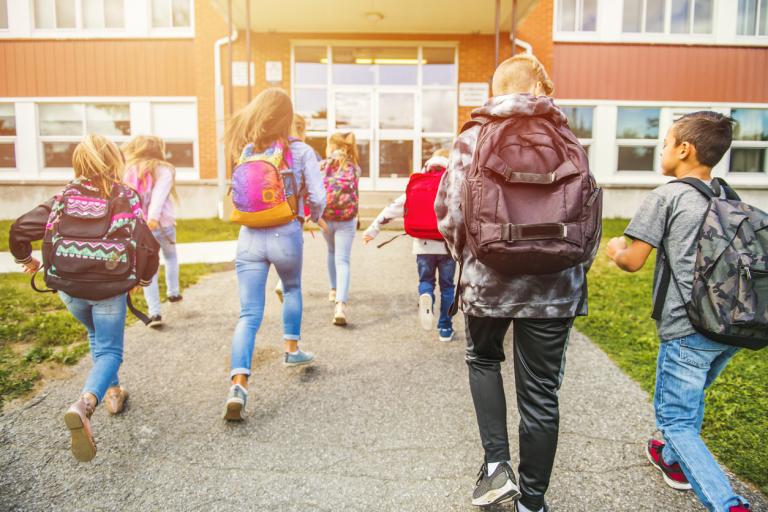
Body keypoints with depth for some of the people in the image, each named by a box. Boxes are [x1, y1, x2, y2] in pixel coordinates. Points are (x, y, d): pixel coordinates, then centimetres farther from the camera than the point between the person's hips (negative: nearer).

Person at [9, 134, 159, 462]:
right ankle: (84, 405, -20)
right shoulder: (126, 198, -7)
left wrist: (25, 258, 18)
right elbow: (148, 246, -12)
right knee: (109, 350, 6)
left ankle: (112, 392, 35)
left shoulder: (65, 196, 0)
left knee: (97, 335, 30)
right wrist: (145, 277, 7)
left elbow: (20, 229, -3)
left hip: (68, 288, 4)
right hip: (109, 289, -3)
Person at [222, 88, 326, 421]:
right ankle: (291, 349, 39)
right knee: (292, 288, 30)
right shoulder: (301, 152, -4)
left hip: (250, 237, 2)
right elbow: (318, 198, -7)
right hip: (286, 235, -1)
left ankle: (238, 386, -10)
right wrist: (314, 217, 14)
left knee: (248, 315, 2)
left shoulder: (247, 152, 5)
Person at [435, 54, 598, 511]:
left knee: (484, 359, 27)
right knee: (540, 395, 12)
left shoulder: (473, 139, -2)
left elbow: (448, 214, -7)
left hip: (488, 278, -1)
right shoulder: (570, 143, 4)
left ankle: (497, 463, 17)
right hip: (555, 286, 1)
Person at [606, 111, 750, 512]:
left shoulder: (667, 196, -8)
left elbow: (633, 261, -11)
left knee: (676, 420, 4)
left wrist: (615, 250, 10)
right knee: (691, 399, 28)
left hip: (687, 328, -7)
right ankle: (674, 461, 45)